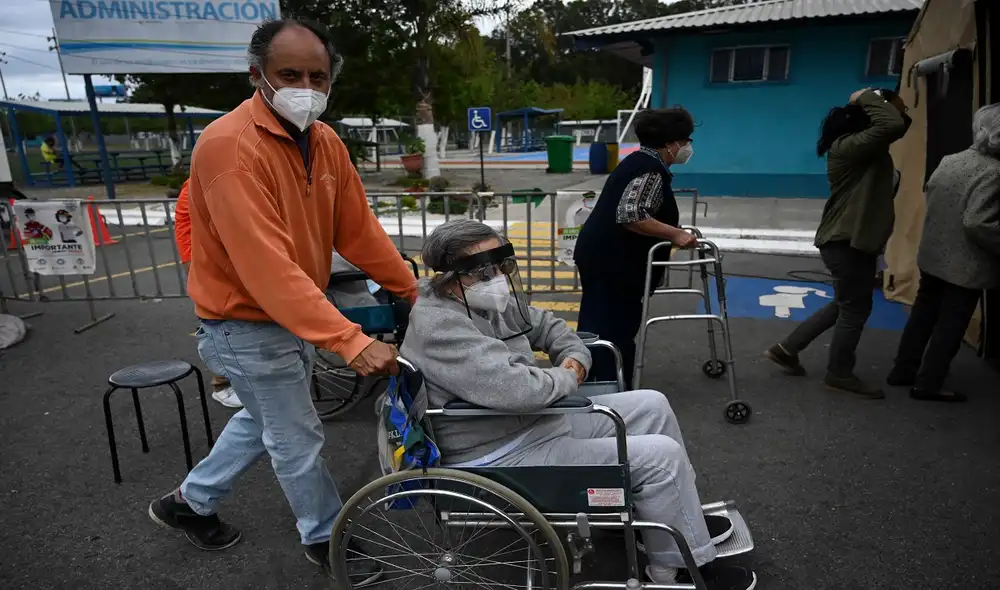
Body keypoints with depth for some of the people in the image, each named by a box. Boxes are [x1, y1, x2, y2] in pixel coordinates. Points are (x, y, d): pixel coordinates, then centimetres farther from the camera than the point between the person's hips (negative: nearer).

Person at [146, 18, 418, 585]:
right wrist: (351, 341, -39)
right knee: (299, 439, 9)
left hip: (297, 314, 8)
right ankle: (328, 540, 35)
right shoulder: (230, 146, -27)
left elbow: (359, 228, 2)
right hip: (247, 326, -8)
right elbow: (267, 267, -34)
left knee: (265, 419, 26)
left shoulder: (325, 140, -1)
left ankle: (190, 501, 49)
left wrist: (413, 292, 3)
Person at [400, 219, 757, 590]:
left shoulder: (489, 302, 4)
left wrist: (576, 359, -2)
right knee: (660, 455, -13)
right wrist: (566, 379, -15)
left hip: (537, 423, 10)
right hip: (503, 461, -10)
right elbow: (514, 388, -36)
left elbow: (545, 325, 19)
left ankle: (681, 515, 28)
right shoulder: (438, 325, -26)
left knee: (650, 406, 11)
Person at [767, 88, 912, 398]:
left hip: (855, 240, 11)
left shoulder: (865, 149, 13)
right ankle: (840, 374, 22)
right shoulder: (849, 147, -20)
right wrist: (868, 98, -17)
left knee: (845, 305, 20)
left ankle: (787, 349, 26)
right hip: (847, 241, -11)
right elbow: (891, 125, -31)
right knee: (855, 309, 4)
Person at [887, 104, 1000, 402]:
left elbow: (930, 195, 17)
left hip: (932, 256, 7)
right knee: (950, 325, 4)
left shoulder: (948, 161, 3)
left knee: (922, 315, 17)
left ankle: (902, 370, 26)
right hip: (966, 266, -7)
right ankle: (928, 384, 12)